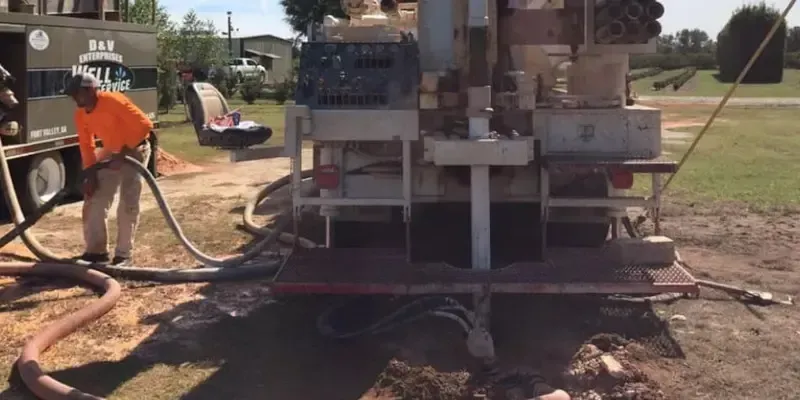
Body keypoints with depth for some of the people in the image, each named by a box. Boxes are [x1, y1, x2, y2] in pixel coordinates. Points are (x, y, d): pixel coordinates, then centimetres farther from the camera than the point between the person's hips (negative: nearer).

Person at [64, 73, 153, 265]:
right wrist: (91, 175, -8)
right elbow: (86, 146, 2)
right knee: (95, 200, 3)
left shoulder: (113, 101, -27)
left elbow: (144, 125, -30)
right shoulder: (80, 116, -5)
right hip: (110, 152, 7)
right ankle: (96, 250, 13)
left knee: (128, 204, -9)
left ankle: (123, 254, -1)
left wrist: (125, 152, -30)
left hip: (135, 151, -7)